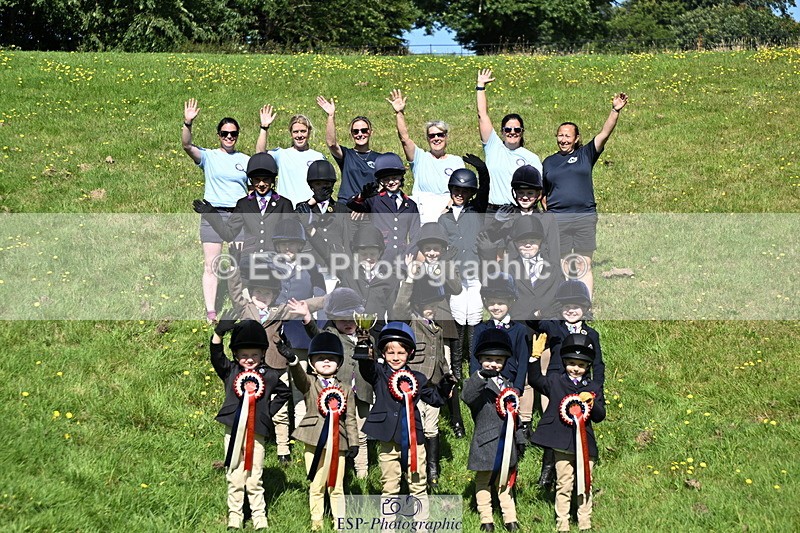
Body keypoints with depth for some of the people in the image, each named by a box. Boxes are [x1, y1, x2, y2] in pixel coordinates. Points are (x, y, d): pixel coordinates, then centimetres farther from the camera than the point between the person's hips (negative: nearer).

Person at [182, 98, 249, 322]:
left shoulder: (245, 159, 14)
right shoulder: (208, 156, 3)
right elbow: (187, 146, -13)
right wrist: (188, 123, -27)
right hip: (213, 214, -2)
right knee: (210, 266, -3)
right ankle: (210, 313, 0)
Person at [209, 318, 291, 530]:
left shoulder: (269, 375, 4)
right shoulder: (230, 371, 2)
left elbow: (284, 392, 18)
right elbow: (216, 356, -13)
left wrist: (270, 409, 7)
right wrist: (219, 332, -27)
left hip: (257, 431, 0)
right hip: (234, 430, 0)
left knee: (255, 479, 5)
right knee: (235, 477, 7)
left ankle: (259, 517, 14)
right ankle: (234, 517, 15)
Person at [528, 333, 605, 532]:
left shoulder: (594, 387, 7)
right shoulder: (555, 381, 5)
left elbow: (600, 416, 6)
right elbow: (534, 380, -4)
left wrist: (592, 402, -14)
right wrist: (535, 357, -13)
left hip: (585, 443, 2)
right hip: (562, 442, -2)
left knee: (585, 485, 9)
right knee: (563, 485, 5)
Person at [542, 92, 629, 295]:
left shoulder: (586, 155, 8)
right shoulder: (549, 162, 14)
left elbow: (605, 134, -2)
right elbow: (544, 193, 18)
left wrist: (615, 111, -13)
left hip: (585, 217, -1)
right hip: (556, 219, 1)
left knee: (584, 265, 1)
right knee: (560, 266, 2)